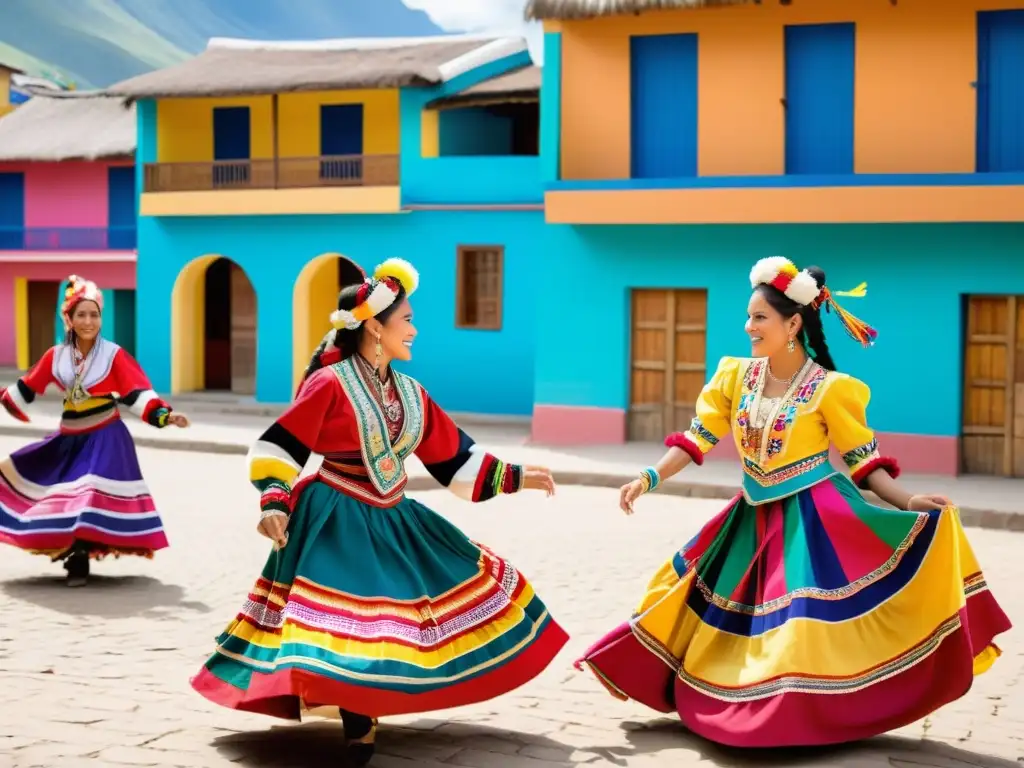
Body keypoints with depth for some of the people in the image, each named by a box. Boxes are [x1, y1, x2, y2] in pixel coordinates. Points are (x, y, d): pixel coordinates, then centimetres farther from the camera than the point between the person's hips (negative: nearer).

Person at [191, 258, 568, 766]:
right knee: (346, 622, -13)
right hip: (338, 521, -8)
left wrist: (515, 477, 11)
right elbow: (277, 448, -13)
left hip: (392, 519, 8)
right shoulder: (331, 383, -14)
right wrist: (274, 503, -26)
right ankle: (358, 723, 4)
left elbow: (453, 458, 14)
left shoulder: (409, 393, 7)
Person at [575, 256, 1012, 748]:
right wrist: (650, 478, -10)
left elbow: (861, 458, -6)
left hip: (816, 517, -5)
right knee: (736, 615, 11)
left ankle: (813, 720, 1)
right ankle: (745, 710, 26)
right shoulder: (736, 375, 1)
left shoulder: (829, 388, -11)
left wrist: (907, 503, -19)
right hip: (756, 517, 6)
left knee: (809, 621, -12)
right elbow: (698, 437, 2)